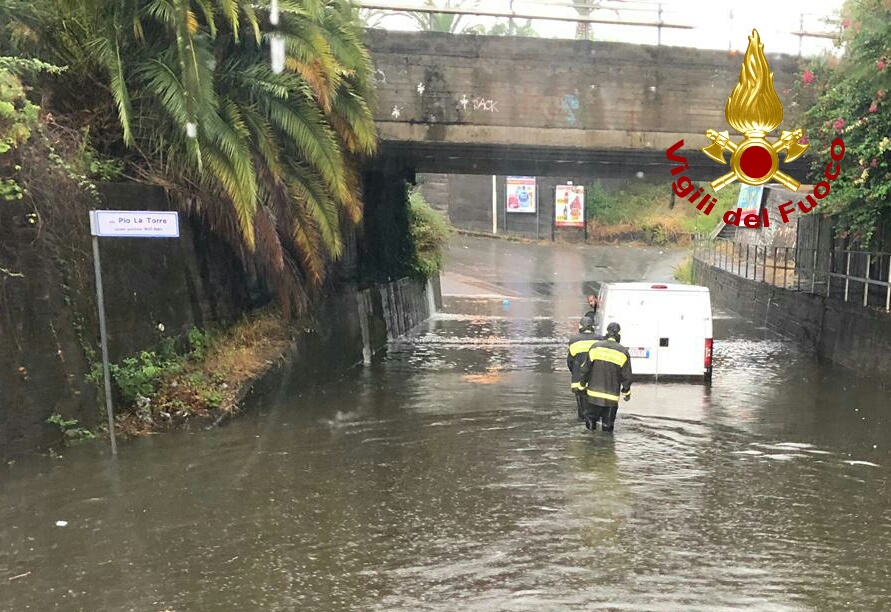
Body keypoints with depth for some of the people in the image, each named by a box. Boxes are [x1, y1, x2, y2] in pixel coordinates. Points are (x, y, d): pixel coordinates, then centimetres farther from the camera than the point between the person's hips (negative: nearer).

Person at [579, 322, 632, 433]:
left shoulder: (595, 347, -3)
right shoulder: (623, 352, -4)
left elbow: (585, 368, 1)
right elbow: (626, 376, 0)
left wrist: (582, 384, 13)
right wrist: (626, 392, 13)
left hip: (594, 393, 1)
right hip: (612, 396, 0)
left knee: (591, 415, 16)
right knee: (608, 424, 10)